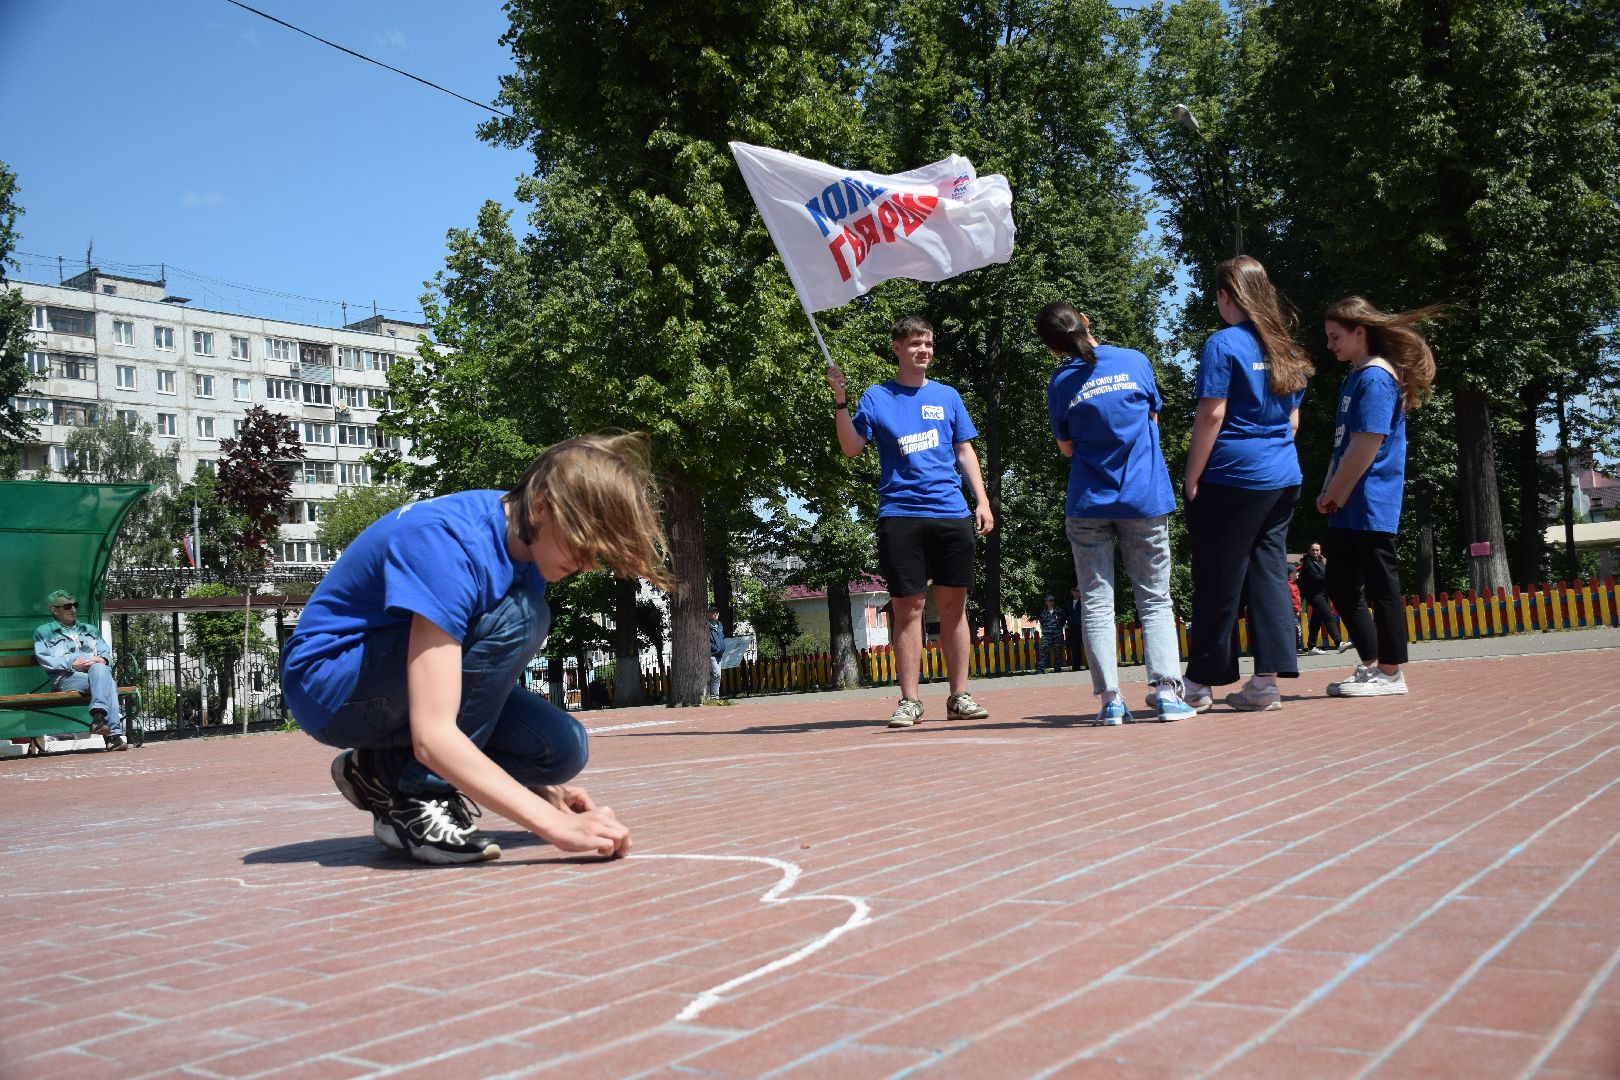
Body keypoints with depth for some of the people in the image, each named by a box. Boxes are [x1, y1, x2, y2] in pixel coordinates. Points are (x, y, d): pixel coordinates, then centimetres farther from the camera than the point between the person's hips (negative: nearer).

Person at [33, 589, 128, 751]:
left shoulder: (90, 630, 35)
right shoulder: (44, 632, 21)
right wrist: (71, 663, -11)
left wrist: (102, 659, -3)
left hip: (98, 670, 3)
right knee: (107, 682, -36)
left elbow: (107, 652, 23)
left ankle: (98, 715, -53)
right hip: (66, 677, -3)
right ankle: (114, 733, -49)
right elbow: (44, 659, 4)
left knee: (99, 669, -39)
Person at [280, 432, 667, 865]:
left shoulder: (523, 538, -6)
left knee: (563, 747, -13)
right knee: (515, 619, -30)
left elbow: (494, 684, 3)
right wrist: (556, 823, -39)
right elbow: (433, 736, -38)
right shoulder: (448, 542, -31)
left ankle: (385, 771, 5)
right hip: (331, 686, -8)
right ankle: (420, 802, -17)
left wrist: (542, 788, -8)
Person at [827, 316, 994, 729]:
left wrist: (982, 500, 6)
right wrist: (840, 399, -10)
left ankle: (959, 696, 11)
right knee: (908, 607, -1)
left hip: (951, 513, 2)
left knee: (954, 603, 4)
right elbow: (851, 447, 1)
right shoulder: (876, 397, 8)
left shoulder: (947, 396, 15)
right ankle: (909, 701, 4)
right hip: (900, 514, -2)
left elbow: (965, 451, 16)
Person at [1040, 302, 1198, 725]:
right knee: (1155, 599, 8)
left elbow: (1066, 449, 9)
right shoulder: (1135, 361, 2)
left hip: (1088, 504, 0)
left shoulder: (1060, 384, 0)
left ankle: (1109, 698, -3)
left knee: (1096, 603, 4)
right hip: (1145, 499, 1)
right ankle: (1166, 690, -3)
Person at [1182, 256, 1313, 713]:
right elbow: (1292, 419, 16)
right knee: (1270, 572, 7)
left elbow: (1212, 415, -13)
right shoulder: (1285, 348, 13)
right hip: (1283, 478, 7)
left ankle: (1201, 680, 8)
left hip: (1233, 476, -7)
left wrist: (1191, 478, -10)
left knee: (1219, 580, 0)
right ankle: (1267, 679, 6)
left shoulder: (1224, 344, -9)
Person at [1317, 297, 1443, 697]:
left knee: (1380, 587, -2)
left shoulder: (1375, 376, -12)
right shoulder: (1354, 377, 17)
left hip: (1370, 506, -10)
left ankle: (1390, 674, 6)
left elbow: (1366, 446, -19)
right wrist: (1329, 493, 6)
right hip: (1347, 509, 10)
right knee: (1340, 587, 12)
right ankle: (1371, 665, 22)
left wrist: (1334, 495, -11)